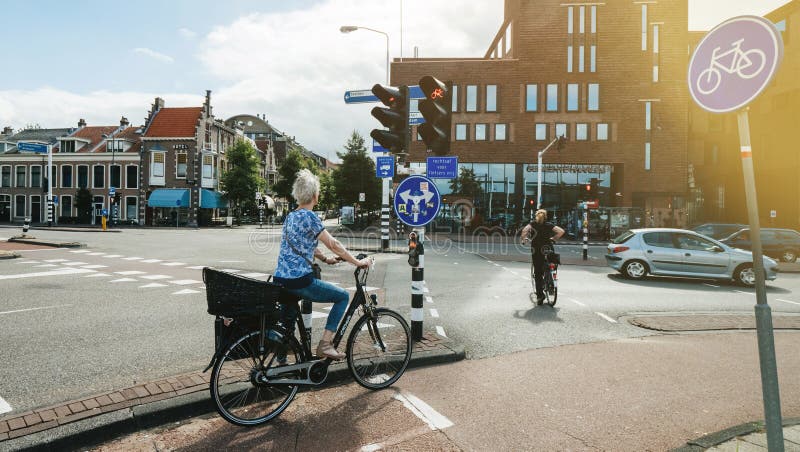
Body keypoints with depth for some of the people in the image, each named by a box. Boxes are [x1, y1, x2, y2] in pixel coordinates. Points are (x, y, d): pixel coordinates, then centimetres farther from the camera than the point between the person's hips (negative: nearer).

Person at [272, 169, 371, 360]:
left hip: (280, 280, 9)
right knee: (343, 296, 6)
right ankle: (324, 345, 4)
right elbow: (333, 244, -12)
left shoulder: (291, 216, 15)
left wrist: (326, 259, 30)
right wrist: (358, 262, -4)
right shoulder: (309, 216, -12)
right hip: (300, 281, -9)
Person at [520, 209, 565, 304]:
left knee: (537, 272, 1)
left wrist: (524, 239, 1)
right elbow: (561, 231, -2)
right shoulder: (549, 225, 7)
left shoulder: (532, 224, 4)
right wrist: (553, 238, 12)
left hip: (536, 251, -1)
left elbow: (524, 230, -15)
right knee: (547, 269, 26)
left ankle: (540, 295, -3)